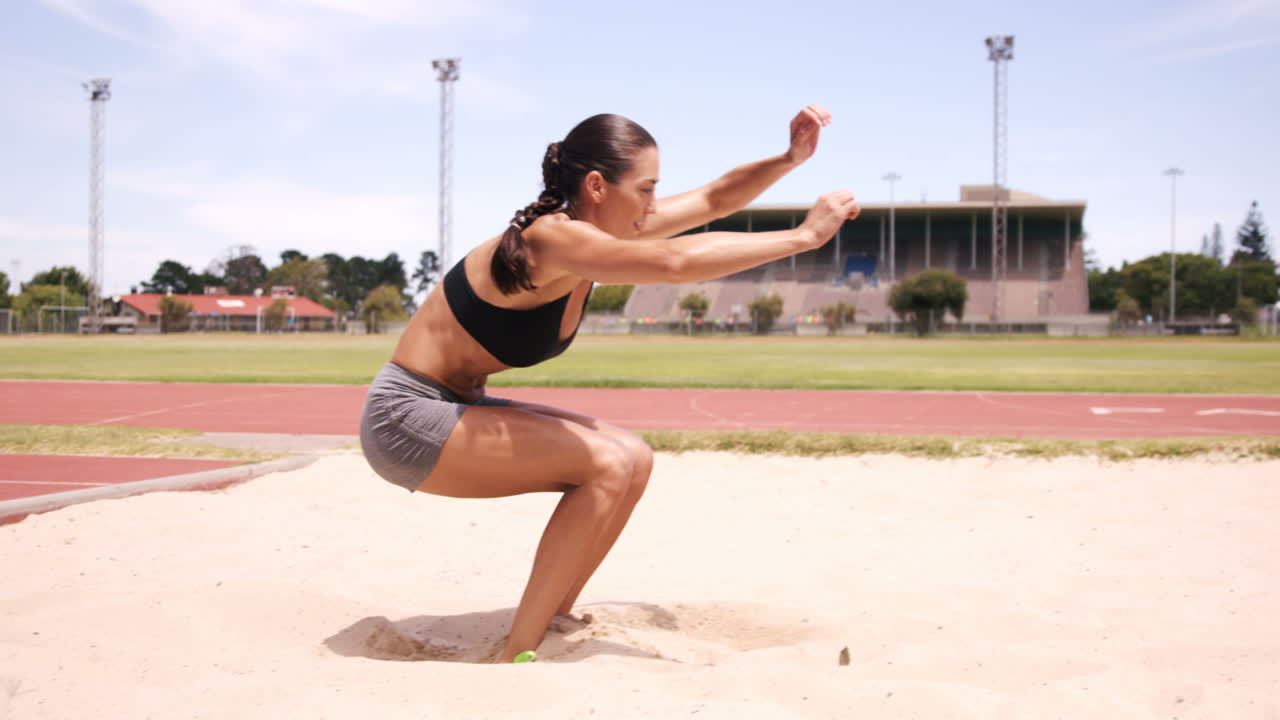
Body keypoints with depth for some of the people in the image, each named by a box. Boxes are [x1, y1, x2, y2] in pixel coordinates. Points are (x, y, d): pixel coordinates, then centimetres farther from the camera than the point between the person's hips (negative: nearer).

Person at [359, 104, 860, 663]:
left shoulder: (598, 228, 3)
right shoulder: (550, 239, -25)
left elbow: (713, 200, 10)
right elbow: (675, 262, -38)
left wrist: (792, 157, -4)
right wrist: (804, 236, -31)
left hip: (459, 407, 10)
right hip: (406, 419, -10)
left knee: (632, 460, 4)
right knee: (608, 465, -21)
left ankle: (551, 622, 13)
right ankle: (515, 658, -13)